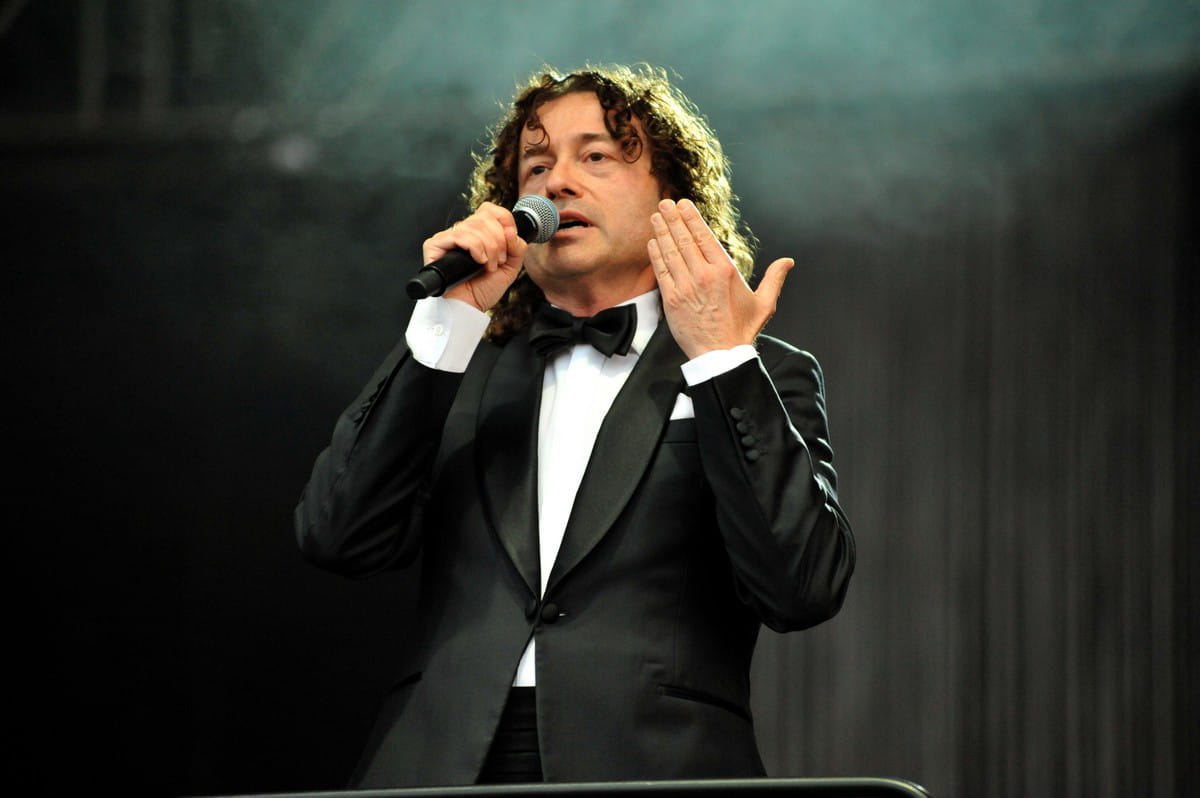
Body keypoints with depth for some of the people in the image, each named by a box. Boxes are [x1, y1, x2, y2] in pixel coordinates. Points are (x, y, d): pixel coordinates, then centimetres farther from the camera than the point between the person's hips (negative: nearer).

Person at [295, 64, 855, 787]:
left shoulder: (765, 378, 12)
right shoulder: (459, 374, 19)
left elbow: (804, 590, -2)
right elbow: (339, 538, 5)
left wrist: (722, 360, -6)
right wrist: (446, 320, 2)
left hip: (653, 770, -1)